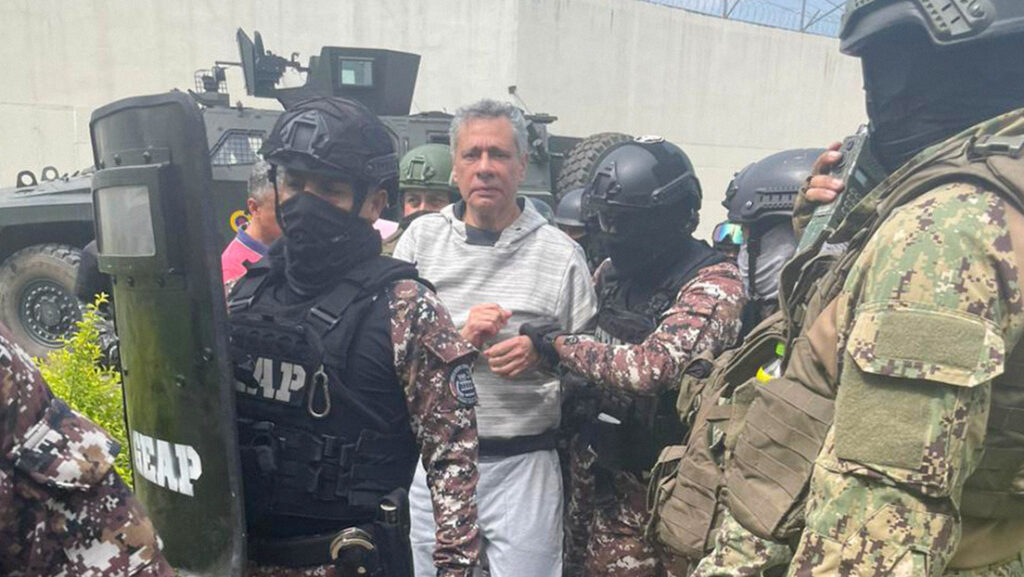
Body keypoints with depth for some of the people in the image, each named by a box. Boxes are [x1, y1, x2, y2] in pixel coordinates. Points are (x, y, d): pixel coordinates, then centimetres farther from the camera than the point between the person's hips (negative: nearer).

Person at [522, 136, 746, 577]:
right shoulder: (611, 272, 4)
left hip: (650, 479, -6)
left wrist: (557, 344, -22)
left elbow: (653, 366, -31)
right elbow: (587, 340, 16)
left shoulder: (713, 281, -17)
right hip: (593, 466, 6)